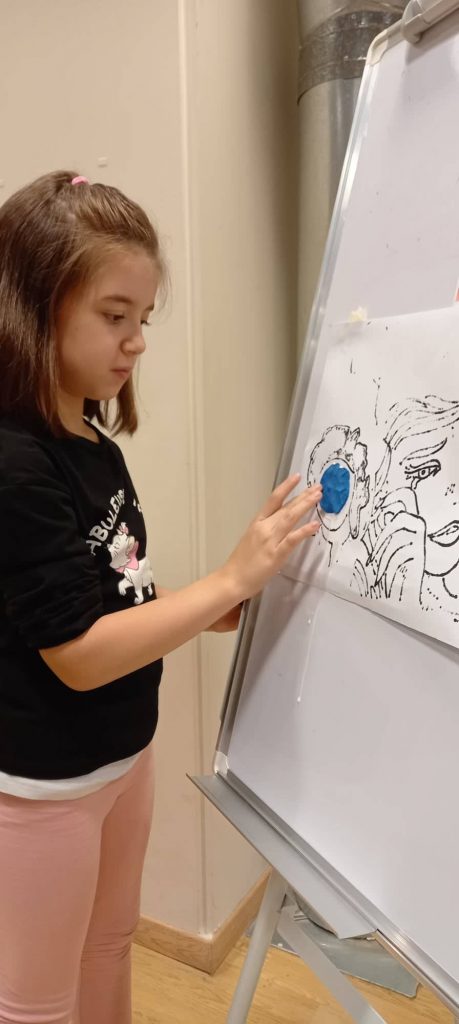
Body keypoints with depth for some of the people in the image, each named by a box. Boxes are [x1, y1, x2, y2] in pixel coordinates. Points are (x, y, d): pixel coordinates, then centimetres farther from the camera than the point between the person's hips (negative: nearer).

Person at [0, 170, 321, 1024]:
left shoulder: (95, 448, -2)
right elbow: (80, 653, -26)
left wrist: (224, 613, -4)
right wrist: (231, 578, -26)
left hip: (123, 750, 7)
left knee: (109, 952, 29)